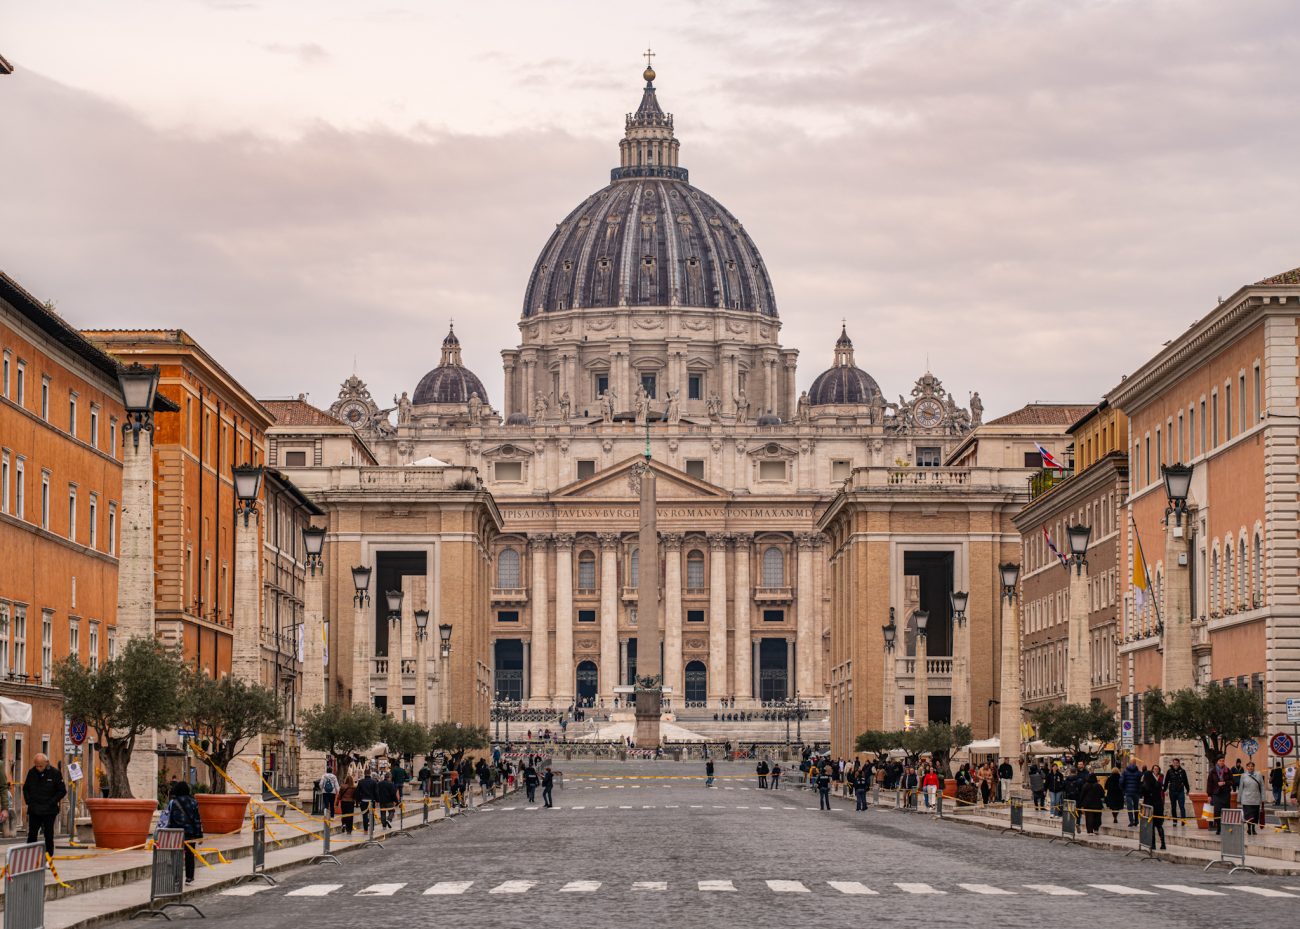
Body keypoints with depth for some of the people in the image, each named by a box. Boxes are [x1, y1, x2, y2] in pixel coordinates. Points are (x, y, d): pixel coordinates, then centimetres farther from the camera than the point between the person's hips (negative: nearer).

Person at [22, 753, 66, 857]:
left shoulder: (54, 773, -7)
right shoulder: (32, 772, 4)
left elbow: (62, 791, -3)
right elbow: (25, 789, 17)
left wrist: (52, 802, -10)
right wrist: (28, 801, 3)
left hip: (49, 811, -3)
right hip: (34, 810, 3)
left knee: (49, 835, 3)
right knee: (32, 834, 3)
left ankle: (49, 855, 11)